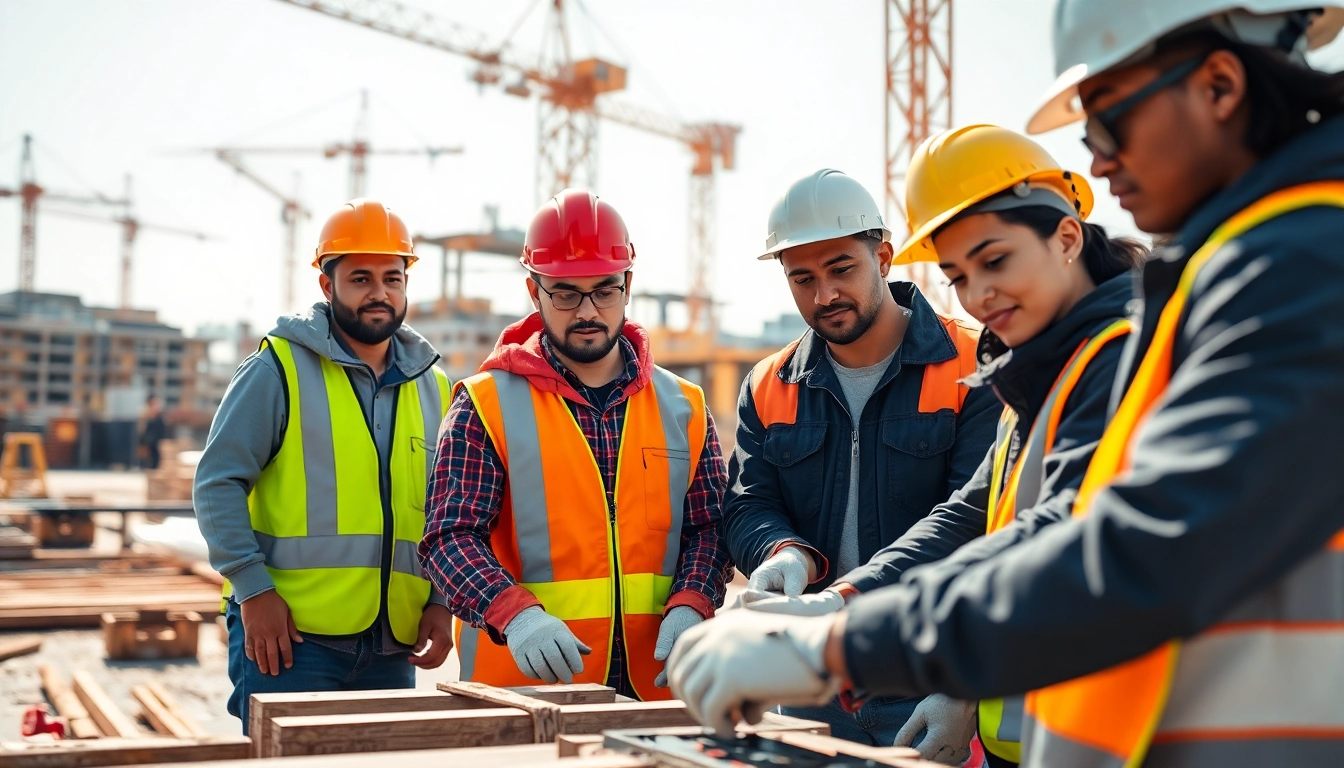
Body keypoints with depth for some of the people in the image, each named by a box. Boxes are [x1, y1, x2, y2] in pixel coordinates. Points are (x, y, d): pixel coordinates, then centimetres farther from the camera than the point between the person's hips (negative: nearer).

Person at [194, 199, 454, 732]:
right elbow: (218, 483, -6)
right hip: (289, 633, -5)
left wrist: (441, 601, 4)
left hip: (393, 644, 5)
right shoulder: (280, 369, -3)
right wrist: (253, 588, -13)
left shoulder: (431, 387, 13)